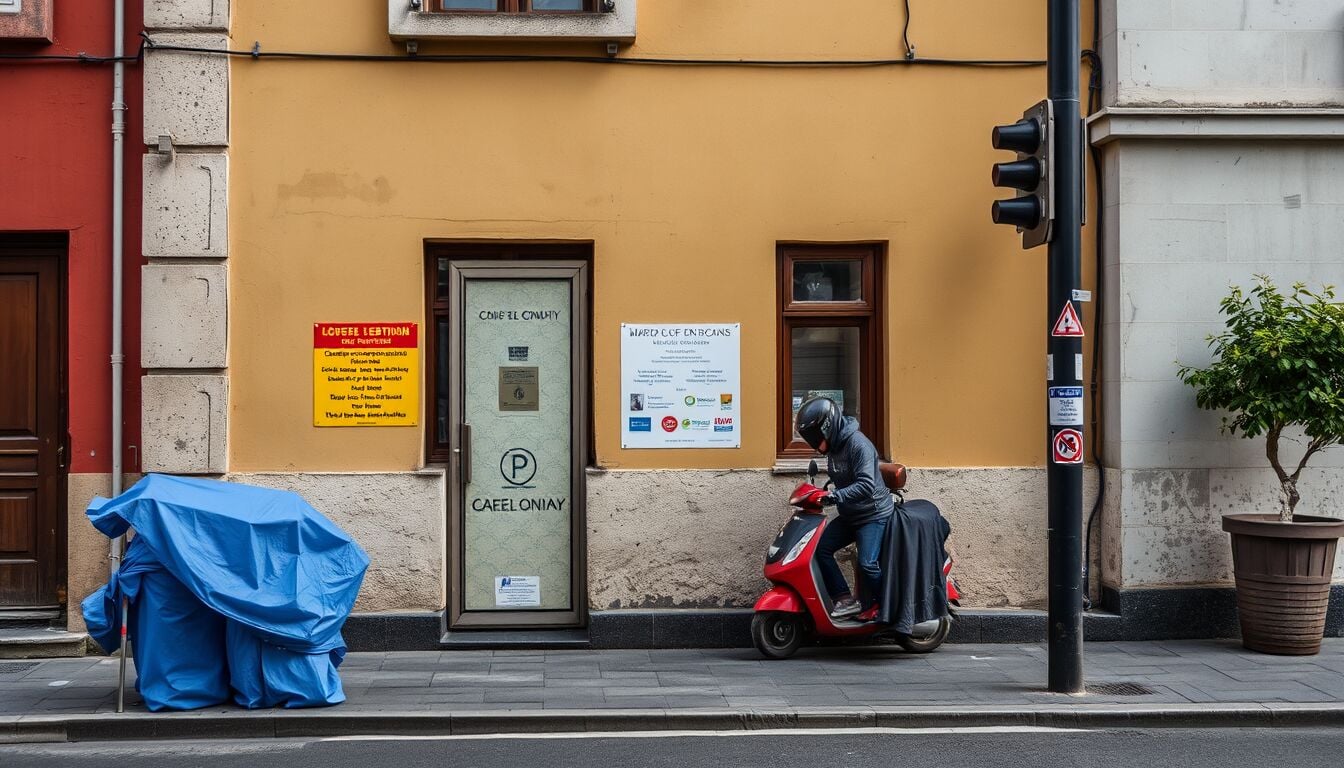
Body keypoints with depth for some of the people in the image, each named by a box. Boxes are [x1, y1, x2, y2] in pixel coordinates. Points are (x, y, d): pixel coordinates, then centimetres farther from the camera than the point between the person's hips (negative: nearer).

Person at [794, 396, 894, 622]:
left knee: (867, 563, -21)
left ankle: (879, 605, 5)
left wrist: (835, 496, -37)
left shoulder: (858, 444, -22)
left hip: (873, 514, -9)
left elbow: (866, 485, -31)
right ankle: (845, 600, 0)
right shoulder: (834, 446, 6)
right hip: (849, 516, 9)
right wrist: (823, 493, 8)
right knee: (820, 548, -3)